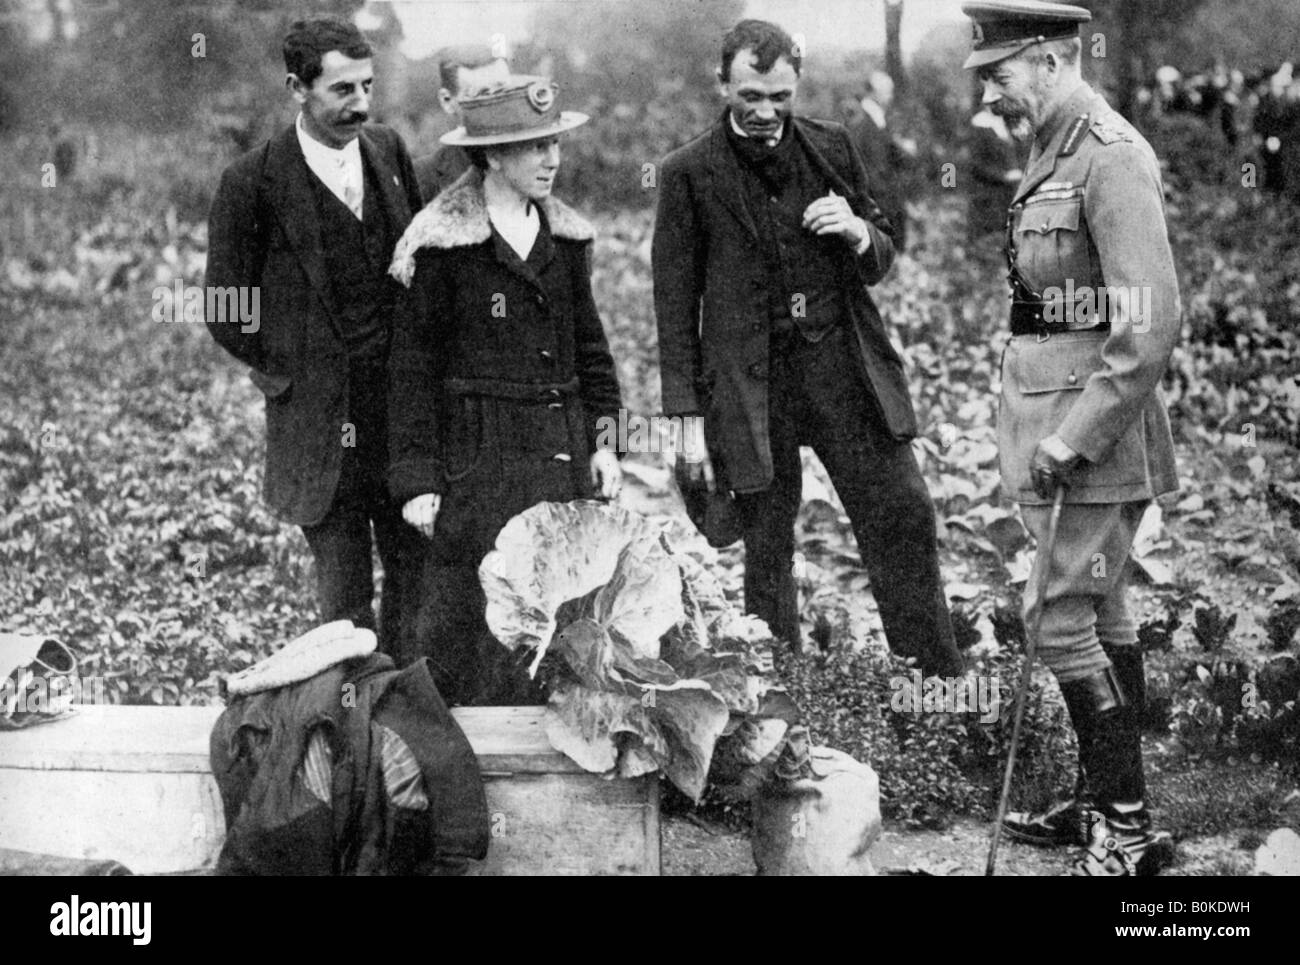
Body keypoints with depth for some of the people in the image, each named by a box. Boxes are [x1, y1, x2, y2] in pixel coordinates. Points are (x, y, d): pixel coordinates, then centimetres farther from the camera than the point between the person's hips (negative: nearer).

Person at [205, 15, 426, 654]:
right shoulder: (253, 183, -11)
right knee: (344, 596, 4)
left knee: (418, 577, 12)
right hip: (319, 427, -4)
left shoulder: (388, 152, 3)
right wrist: (288, 377, 0)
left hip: (405, 408, 4)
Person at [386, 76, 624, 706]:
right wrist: (417, 480, -10)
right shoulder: (444, 245, -7)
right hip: (480, 459, -5)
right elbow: (413, 368, -6)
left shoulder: (565, 235, 11)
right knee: (473, 621, -3)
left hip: (565, 458, 6)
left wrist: (603, 441, 9)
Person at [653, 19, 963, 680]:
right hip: (750, 384, -2)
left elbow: (880, 262, 17)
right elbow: (675, 304, 0)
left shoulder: (832, 147, 8)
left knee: (904, 522, 0)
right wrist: (687, 421, -5)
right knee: (766, 554, 4)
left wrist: (859, 234, -8)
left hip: (845, 366, 3)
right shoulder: (688, 173, -1)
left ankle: (945, 692, 10)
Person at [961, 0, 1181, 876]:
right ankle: (1106, 799, 25)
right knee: (1101, 611, 15)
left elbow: (1152, 326, -24)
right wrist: (1041, 434, 15)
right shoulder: (1052, 155, 12)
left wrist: (1072, 440, -22)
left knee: (1061, 614, -8)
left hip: (1097, 433, -9)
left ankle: (1131, 829, 1)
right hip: (1058, 425, 9)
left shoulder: (1112, 159, -17)